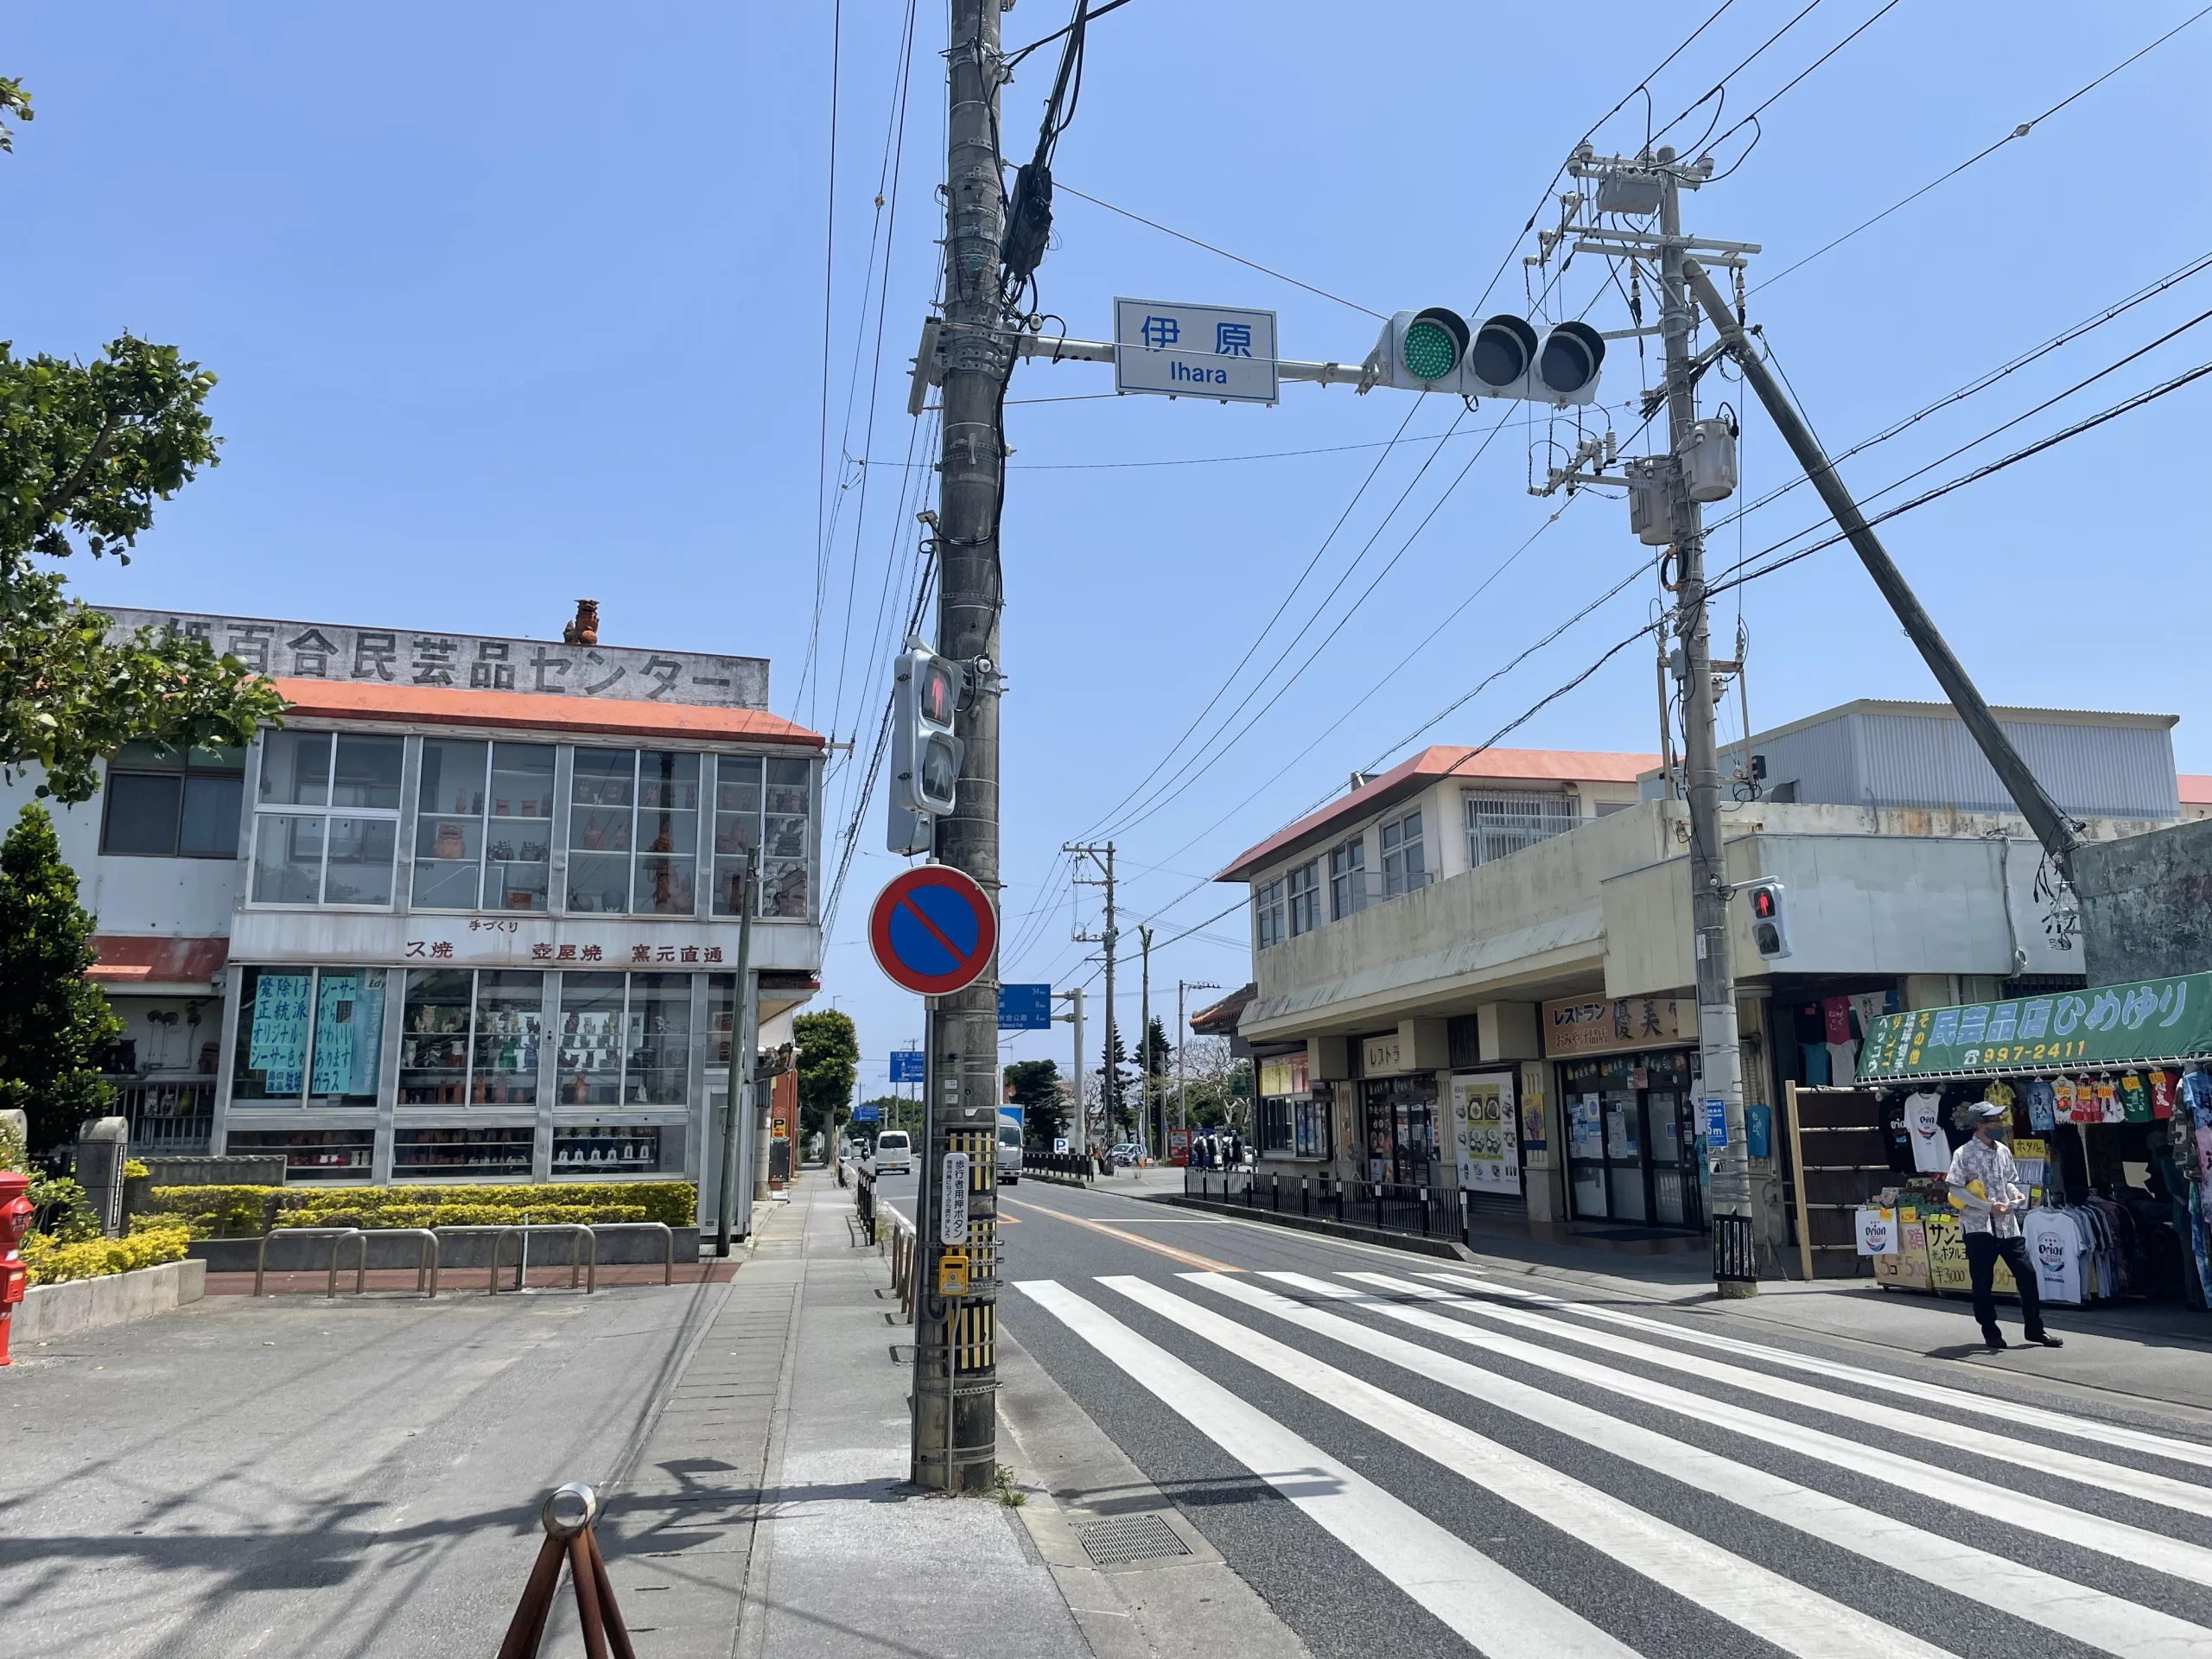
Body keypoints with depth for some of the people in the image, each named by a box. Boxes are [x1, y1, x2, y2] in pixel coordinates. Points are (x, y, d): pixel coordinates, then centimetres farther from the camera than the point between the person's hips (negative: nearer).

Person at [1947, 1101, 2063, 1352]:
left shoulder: (2003, 1150, 8)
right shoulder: (1964, 1154, -11)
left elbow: (2008, 1180, 21)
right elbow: (1955, 1191, -12)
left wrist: (2014, 1192, -1)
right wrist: (1988, 1207, -17)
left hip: (2007, 1225, 5)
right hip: (1978, 1227, -5)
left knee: (2027, 1274, 5)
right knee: (1983, 1283, 1)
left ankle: (2035, 1329, 19)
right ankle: (1991, 1333, 14)